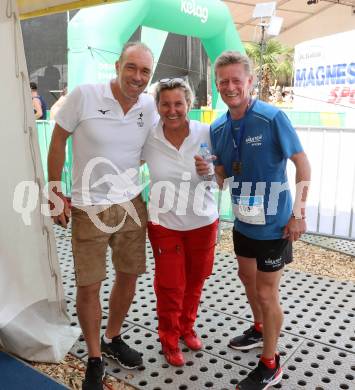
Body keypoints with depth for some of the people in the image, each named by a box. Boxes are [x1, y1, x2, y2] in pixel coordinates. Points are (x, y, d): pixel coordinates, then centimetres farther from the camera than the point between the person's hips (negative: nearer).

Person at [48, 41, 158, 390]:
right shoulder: (83, 96, -13)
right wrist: (56, 194, -5)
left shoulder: (149, 106, -2)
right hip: (88, 209, -4)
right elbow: (58, 141, -4)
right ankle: (94, 358, 27)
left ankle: (112, 339, 40)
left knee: (128, 277, 15)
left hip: (131, 205, 4)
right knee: (88, 287, 4)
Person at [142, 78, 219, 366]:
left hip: (203, 222, 1)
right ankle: (169, 339, 36)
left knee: (195, 281, 19)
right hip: (164, 224, -1)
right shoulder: (148, 138, -12)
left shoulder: (206, 134, -13)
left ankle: (187, 327, 47)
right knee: (170, 286, 10)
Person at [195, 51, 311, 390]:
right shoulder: (218, 128, -1)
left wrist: (298, 212, -16)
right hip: (242, 220, 7)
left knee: (266, 293, 3)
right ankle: (260, 329, 51)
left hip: (274, 223, -7)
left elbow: (302, 164, -13)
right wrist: (206, 170, -13)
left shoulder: (272, 118, -19)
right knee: (247, 278, 24)